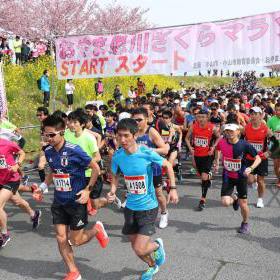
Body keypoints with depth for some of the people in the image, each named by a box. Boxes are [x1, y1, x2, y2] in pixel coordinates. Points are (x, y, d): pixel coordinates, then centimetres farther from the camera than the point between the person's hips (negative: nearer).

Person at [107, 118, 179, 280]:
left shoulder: (147, 153, -21)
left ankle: (157, 245, 26)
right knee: (135, 247, 17)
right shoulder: (117, 156, -9)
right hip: (131, 207, 5)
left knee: (139, 249, -10)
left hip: (148, 207, -5)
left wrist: (173, 189, -11)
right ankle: (152, 266, 50)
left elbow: (168, 165, -4)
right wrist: (112, 192, -9)